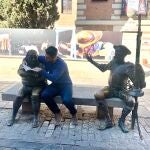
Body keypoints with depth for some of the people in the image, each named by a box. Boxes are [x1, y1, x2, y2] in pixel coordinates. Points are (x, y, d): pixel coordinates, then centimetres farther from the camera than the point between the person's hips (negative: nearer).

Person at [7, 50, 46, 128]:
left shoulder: (40, 65, -7)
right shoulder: (24, 64, 2)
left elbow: (42, 77, -18)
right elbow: (20, 72, -19)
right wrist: (33, 74, -34)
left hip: (37, 86, -3)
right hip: (26, 86, 3)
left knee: (35, 96, -33)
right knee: (19, 97, -21)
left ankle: (36, 118, -24)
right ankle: (13, 117, -6)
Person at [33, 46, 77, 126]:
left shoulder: (61, 64, -28)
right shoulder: (46, 59, -8)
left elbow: (53, 78, -37)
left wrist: (41, 71, -34)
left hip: (65, 85, -5)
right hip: (55, 84, 6)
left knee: (66, 100, -34)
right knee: (44, 95, -24)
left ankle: (74, 114, 2)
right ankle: (57, 113, -1)